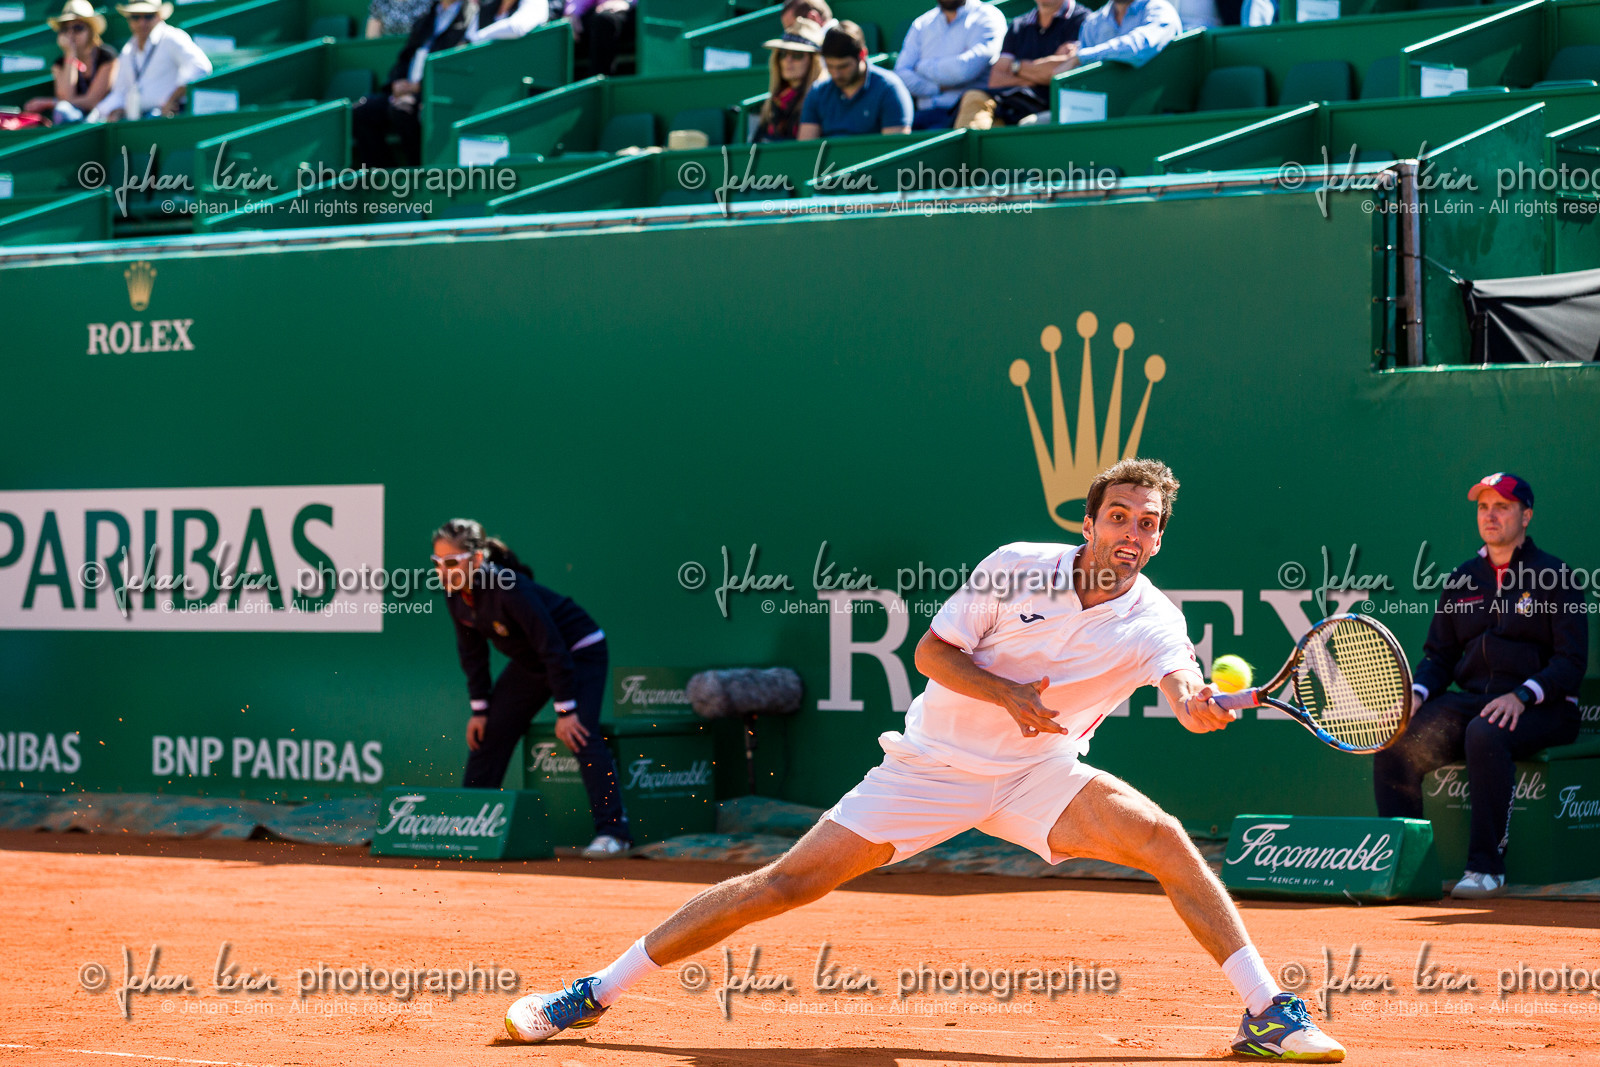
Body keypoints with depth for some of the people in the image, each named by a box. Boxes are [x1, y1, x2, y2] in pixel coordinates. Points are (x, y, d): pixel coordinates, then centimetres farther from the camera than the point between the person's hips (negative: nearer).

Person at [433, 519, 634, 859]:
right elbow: (472, 651, 4)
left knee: (580, 735, -24)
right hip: (529, 662, 8)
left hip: (579, 654, -8)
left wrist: (565, 710, -28)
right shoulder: (456, 595, -11)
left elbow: (551, 646, -30)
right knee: (487, 734, 7)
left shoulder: (509, 588, -34)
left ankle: (612, 830, -25)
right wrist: (479, 708, 3)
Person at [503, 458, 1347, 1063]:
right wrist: (1007, 693, -22)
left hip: (1040, 776, 1)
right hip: (936, 764, -1)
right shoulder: (1016, 568, -11)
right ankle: (593, 994, 0)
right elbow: (933, 651, -6)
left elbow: (1182, 686, -30)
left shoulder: (1154, 622, -11)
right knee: (788, 881, -8)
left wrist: (1201, 704, -54)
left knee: (1166, 840, -23)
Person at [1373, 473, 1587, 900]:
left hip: (1541, 709, -6)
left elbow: (1571, 661, -7)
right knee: (1395, 740, -17)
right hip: (1471, 700, 6)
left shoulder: (1553, 576, 0)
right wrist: (1417, 694, -4)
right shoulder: (1462, 580, 16)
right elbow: (1439, 656, 18)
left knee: (1485, 735, -38)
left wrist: (1522, 696, -22)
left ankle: (1486, 867, -32)